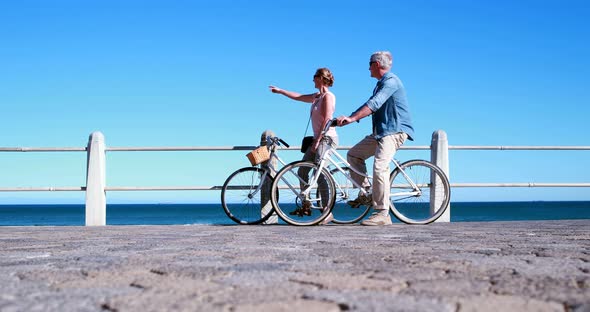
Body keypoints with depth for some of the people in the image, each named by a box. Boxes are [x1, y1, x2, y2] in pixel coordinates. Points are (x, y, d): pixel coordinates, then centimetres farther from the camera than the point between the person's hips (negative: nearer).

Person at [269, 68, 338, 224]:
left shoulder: (328, 96, -10)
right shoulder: (316, 97, 17)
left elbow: (327, 120, -17)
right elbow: (298, 97, 30)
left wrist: (317, 140, -20)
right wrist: (279, 91, 36)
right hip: (318, 138, 10)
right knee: (302, 171, 11)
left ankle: (328, 213, -15)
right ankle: (306, 206, 19)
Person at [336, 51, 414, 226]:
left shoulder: (391, 81, -13)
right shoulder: (381, 84, 21)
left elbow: (374, 104, -25)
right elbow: (369, 105, 23)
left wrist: (351, 118, -30)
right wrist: (346, 118, 13)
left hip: (395, 131, -11)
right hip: (381, 131, 11)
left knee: (379, 167, -24)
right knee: (353, 154, 9)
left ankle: (382, 214, -23)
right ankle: (366, 193, 10)